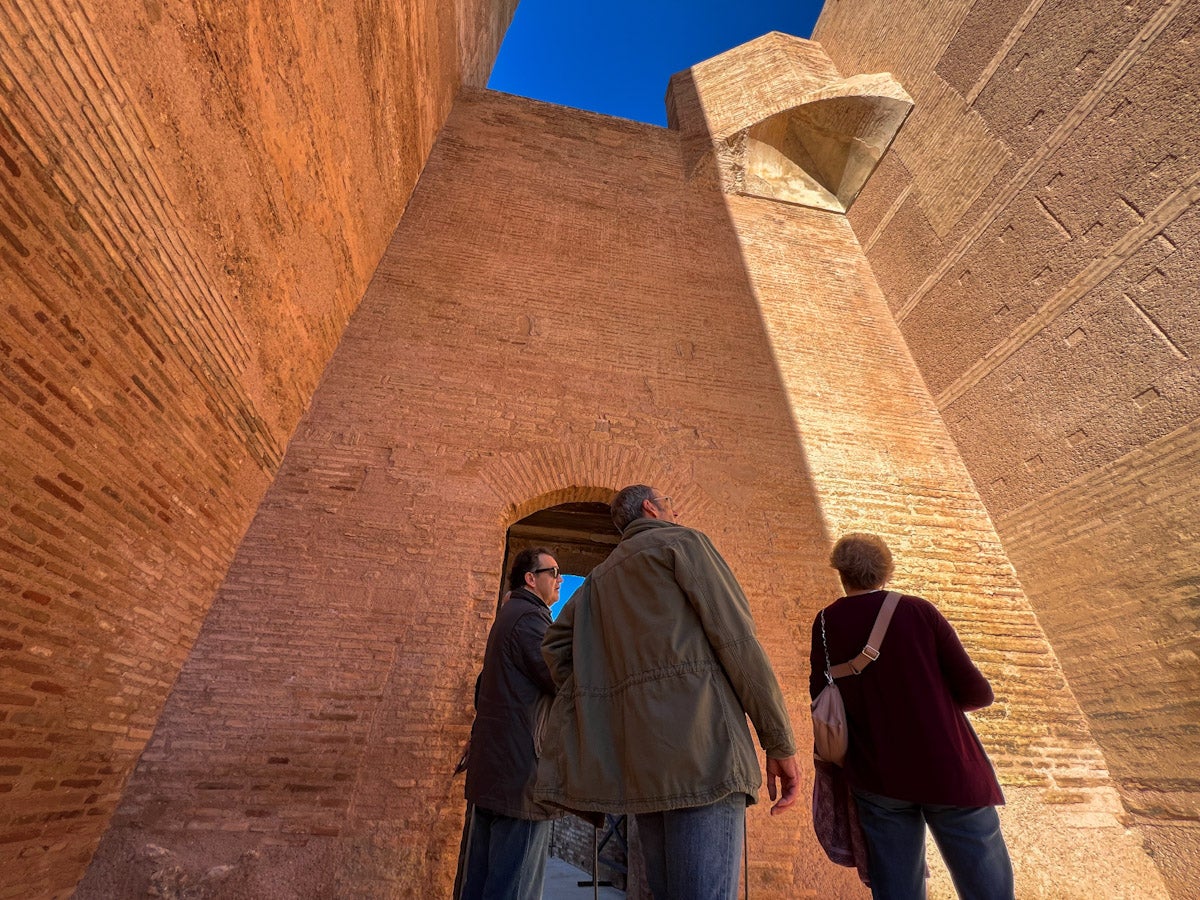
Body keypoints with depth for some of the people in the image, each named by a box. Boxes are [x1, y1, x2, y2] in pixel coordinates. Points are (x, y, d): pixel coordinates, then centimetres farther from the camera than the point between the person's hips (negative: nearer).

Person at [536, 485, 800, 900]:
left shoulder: (599, 577, 23)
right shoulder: (683, 542, 2)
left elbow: (556, 642, 12)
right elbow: (737, 641, -6)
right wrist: (780, 741, -4)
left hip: (639, 755, 8)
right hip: (698, 743, -7)